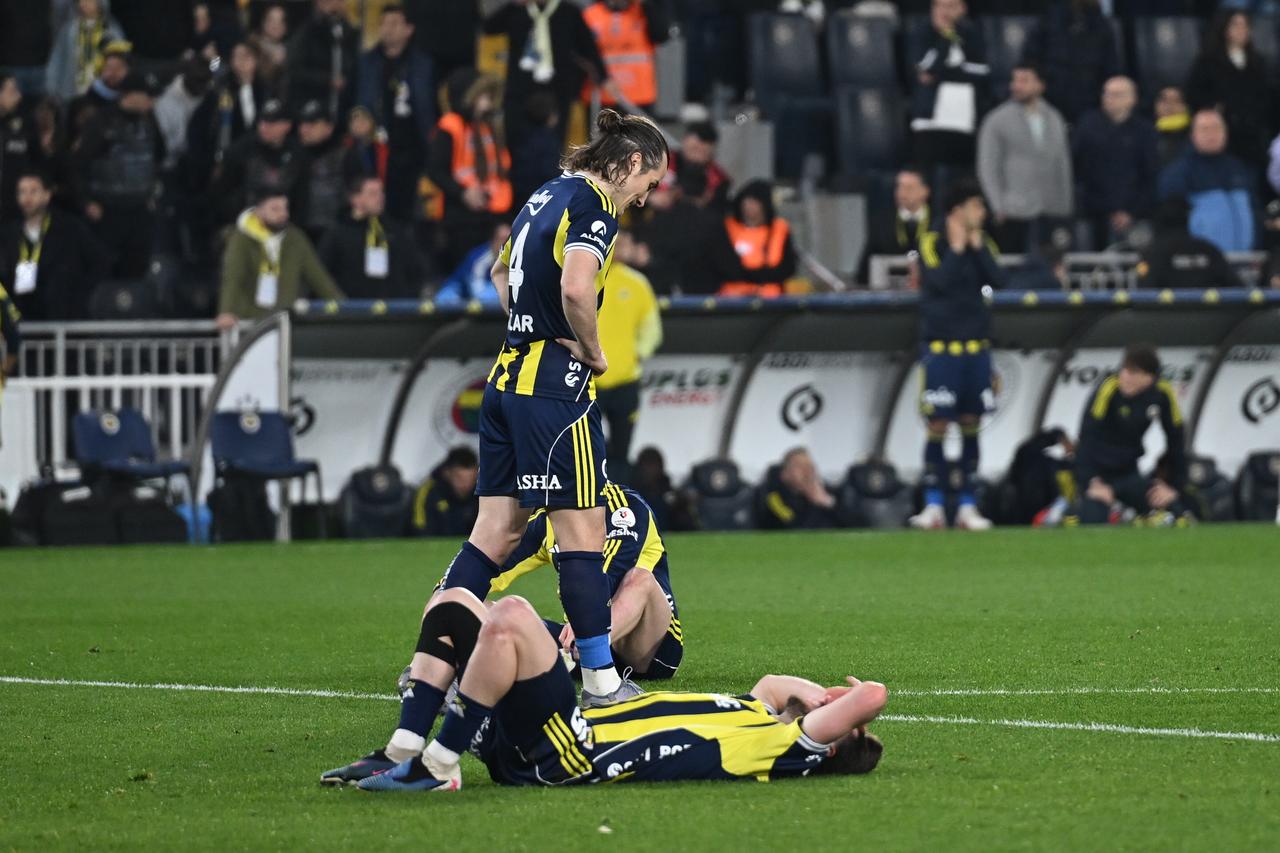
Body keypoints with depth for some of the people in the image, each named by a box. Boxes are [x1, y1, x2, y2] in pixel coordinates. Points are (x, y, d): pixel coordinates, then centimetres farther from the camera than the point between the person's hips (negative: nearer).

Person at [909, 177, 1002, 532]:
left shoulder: (982, 244, 10)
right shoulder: (932, 243, -3)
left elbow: (996, 279, -4)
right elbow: (940, 280, -18)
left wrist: (977, 245, -7)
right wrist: (957, 247, -11)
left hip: (976, 346, 4)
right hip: (940, 346, -4)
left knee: (971, 426, 5)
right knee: (937, 425, -6)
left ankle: (968, 507, 9)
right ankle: (933, 507, -1)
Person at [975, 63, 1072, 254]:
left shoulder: (1055, 119, 14)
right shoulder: (997, 120, 2)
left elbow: (1063, 164, 16)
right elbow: (988, 168, -1)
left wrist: (1066, 207, 10)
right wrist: (998, 208, -9)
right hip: (1014, 215, -3)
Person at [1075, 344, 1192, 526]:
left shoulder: (1163, 393, -11)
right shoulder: (1108, 389, -23)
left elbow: (1175, 441, 0)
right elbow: (1087, 439, -26)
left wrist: (1173, 486, -2)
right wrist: (1092, 483, -32)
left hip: (1128, 472, 4)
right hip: (1098, 473, -4)